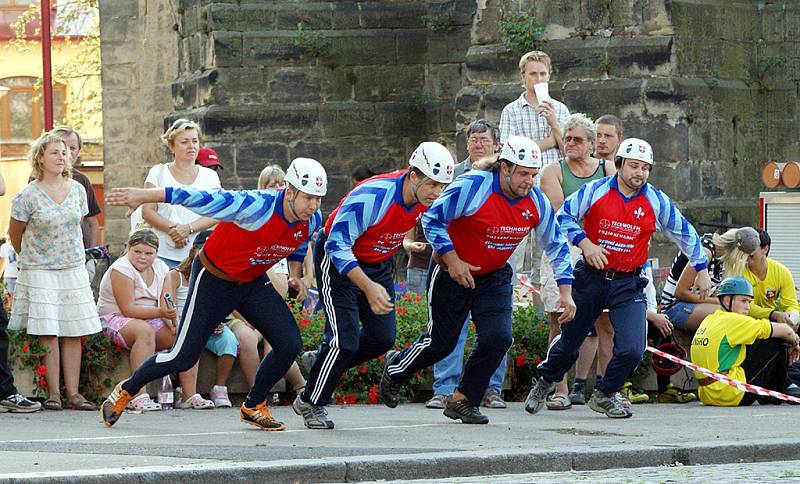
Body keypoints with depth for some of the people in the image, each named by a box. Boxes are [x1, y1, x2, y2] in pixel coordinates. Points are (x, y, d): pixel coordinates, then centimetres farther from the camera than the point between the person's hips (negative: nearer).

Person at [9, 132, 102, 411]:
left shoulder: (77, 190, 5)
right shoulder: (28, 196, -9)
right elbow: (15, 234, 4)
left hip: (74, 270, 4)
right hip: (40, 272, -4)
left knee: (74, 333, 0)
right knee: (48, 334, -7)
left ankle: (73, 393, 2)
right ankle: (53, 393, -3)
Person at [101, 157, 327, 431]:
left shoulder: (312, 221, -11)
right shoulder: (256, 206, -33)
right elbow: (200, 199, -35)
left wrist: (295, 275, 5)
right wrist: (143, 196, -37)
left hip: (253, 283, 6)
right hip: (213, 281, -6)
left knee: (289, 344, -8)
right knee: (183, 357, -6)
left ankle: (253, 407, 14)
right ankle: (125, 391, 19)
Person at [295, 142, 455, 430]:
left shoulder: (426, 197, -14)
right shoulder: (371, 197, -35)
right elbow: (337, 245, -34)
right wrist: (368, 287, -42)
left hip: (378, 264, 7)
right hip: (338, 261, -7)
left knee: (383, 337, 1)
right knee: (345, 339, -12)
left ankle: (324, 366, 26)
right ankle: (310, 403, 9)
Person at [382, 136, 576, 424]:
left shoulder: (537, 202, -9)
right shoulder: (472, 187, -25)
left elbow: (556, 246, 3)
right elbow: (432, 219, -16)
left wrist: (565, 292, -2)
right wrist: (451, 260, -21)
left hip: (494, 277, 4)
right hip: (453, 272, -4)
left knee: (498, 338, -14)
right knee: (441, 342, 4)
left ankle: (463, 401, 4)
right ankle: (394, 371, 34)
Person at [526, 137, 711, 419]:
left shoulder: (656, 201, -2)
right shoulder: (595, 191, -7)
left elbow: (684, 233, 11)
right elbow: (564, 216, -2)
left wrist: (701, 269, 14)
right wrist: (584, 242, -17)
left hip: (628, 285, 1)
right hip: (590, 278, -1)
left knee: (632, 350, -15)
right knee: (568, 344, 12)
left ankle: (604, 395, 12)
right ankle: (545, 381, 43)